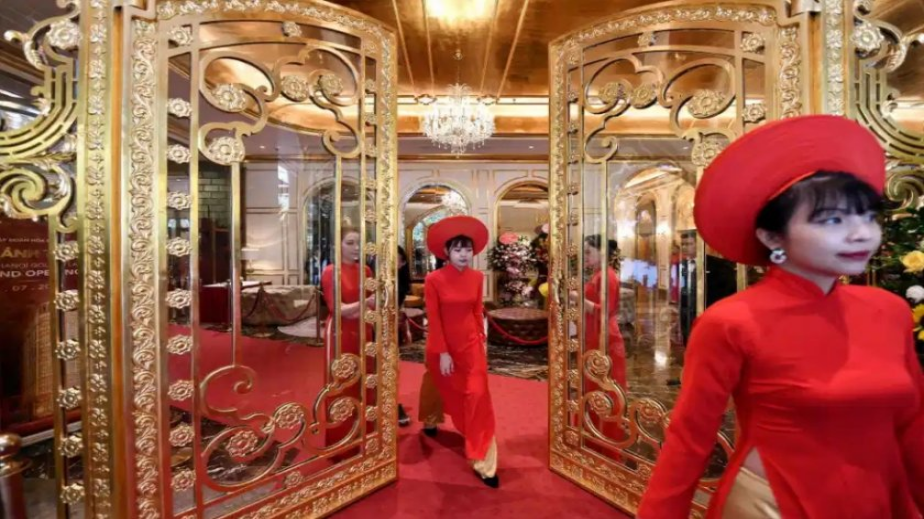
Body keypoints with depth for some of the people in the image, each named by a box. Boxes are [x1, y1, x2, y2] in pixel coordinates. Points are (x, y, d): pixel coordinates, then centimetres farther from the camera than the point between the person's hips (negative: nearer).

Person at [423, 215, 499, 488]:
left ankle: (483, 462, 9)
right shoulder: (434, 279, -18)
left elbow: (477, 311, 5)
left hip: (471, 343, 3)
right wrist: (442, 353, -16)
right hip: (443, 344, -2)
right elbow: (433, 319, -16)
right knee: (445, 390, 20)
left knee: (478, 396, -2)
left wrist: (482, 340, 7)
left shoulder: (477, 277, -5)